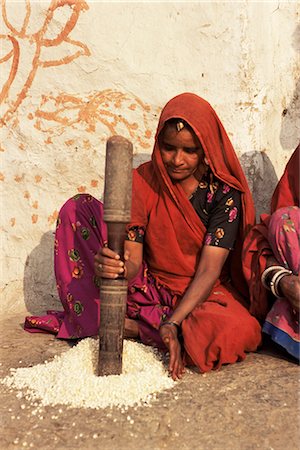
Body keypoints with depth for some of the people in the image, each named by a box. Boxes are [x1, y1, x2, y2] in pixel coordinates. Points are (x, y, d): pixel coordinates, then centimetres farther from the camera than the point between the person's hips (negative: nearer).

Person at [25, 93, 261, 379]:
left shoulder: (225, 191, -15)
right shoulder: (142, 181, -8)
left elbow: (209, 270, -20)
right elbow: (132, 262, -15)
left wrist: (173, 324, -34)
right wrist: (111, 267, -39)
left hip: (202, 292, -1)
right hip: (150, 287, 2)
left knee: (237, 332, -39)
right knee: (77, 209, -8)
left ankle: (132, 326, -17)